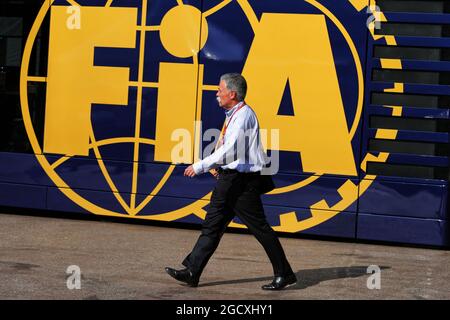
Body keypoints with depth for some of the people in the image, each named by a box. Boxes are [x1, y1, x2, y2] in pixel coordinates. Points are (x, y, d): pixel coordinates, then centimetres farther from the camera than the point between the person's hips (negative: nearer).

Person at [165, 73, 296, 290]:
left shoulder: (243, 115, -15)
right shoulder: (233, 115, 14)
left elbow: (230, 150, -23)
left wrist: (201, 166, -20)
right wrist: (217, 166, 12)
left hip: (242, 181, -10)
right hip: (228, 179, 10)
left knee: (259, 227, -3)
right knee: (212, 225, 7)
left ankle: (284, 274, 7)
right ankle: (192, 272, 7)